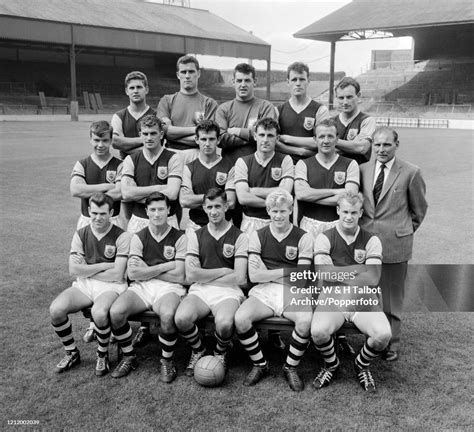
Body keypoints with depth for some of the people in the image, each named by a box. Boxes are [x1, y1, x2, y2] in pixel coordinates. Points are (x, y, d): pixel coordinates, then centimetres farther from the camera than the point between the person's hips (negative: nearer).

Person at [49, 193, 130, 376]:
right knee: (56, 309, -22)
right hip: (83, 285, 4)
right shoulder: (81, 234, 8)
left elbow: (117, 275, -12)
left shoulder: (121, 236, -5)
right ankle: (72, 353, 4)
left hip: (111, 286, -4)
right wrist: (103, 266, -7)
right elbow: (74, 270, -2)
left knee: (99, 313, -36)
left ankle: (102, 355, -4)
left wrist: (87, 270, -5)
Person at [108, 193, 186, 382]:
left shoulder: (179, 238, 3)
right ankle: (129, 357, 1)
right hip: (141, 287, 3)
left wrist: (147, 270, -2)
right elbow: (133, 273, -2)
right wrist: (165, 267, -5)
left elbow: (179, 276, -4)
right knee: (115, 311, -26)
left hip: (168, 288, -2)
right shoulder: (139, 237, 10)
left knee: (167, 315, -36)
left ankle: (167, 361, -7)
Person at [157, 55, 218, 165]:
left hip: (196, 153, 0)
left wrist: (174, 133, -2)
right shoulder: (166, 101, 18)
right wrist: (195, 129, -4)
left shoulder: (209, 103, 12)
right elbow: (164, 131, 1)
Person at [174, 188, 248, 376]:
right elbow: (191, 275, 0)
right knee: (182, 318, -30)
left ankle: (221, 353, 5)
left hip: (228, 292, -2)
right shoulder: (196, 235, 11)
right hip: (199, 291, 2)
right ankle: (198, 350, 6)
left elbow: (239, 277, -6)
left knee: (224, 323, -34)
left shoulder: (239, 237, 4)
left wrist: (205, 277, -3)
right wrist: (224, 271, -4)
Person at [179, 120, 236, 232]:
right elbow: (184, 201, -3)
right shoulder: (189, 168, 8)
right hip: (195, 225, 1)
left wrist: (196, 200, -1)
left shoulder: (229, 168, 3)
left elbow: (230, 202, -6)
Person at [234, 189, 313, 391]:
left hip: (293, 293, -1)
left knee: (306, 320, -32)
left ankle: (291, 367, -4)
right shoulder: (258, 236, 8)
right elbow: (253, 275, -1)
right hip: (263, 292, 1)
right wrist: (286, 272, -3)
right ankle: (260, 365, 0)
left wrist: (268, 273, -6)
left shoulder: (303, 238, 5)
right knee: (240, 318, -27)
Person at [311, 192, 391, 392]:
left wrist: (340, 274, -9)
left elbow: (373, 279, -6)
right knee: (318, 331, -30)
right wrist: (359, 271, -9)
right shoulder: (324, 238, 3)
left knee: (383, 334, -25)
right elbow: (325, 274, -11)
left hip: (364, 299, 1)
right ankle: (331, 365, 8)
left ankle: (362, 365, 12)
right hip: (332, 297, -1)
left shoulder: (371, 240, 6)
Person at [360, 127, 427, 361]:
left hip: (395, 243, -3)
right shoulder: (363, 169, 5)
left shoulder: (411, 173, -5)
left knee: (392, 295, 7)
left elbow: (419, 208, 7)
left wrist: (407, 230, 13)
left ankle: (392, 343, 22)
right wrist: (364, 224, 13)